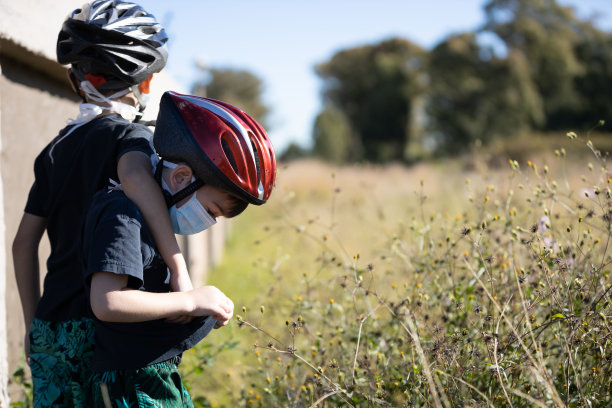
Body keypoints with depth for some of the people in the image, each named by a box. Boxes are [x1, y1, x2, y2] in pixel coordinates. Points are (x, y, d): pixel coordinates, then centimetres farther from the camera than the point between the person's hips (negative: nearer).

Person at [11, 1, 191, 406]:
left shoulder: (56, 148, 13)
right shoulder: (132, 134, -6)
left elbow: (24, 243, 14)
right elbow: (135, 176, -31)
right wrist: (180, 269, -32)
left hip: (50, 328, 6)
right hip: (98, 327, -6)